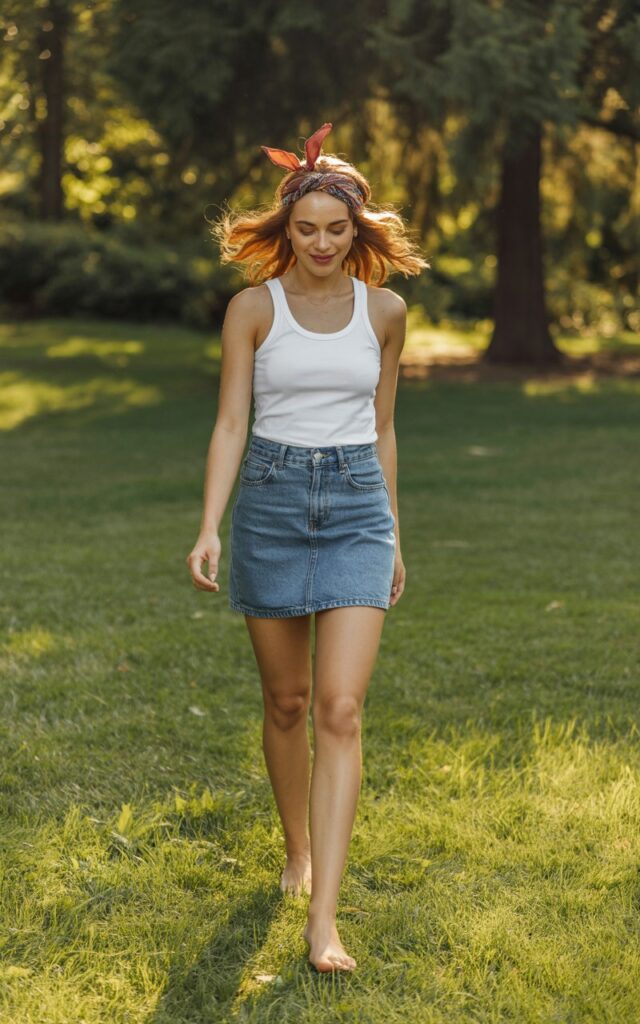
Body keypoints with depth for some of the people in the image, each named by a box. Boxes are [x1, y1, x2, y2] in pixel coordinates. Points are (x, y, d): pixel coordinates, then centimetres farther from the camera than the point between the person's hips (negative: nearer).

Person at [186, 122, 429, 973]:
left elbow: (382, 429, 12)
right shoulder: (253, 308, -1)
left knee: (340, 708, -10)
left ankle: (323, 921, -10)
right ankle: (298, 850, 36)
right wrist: (210, 528, -16)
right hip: (271, 499, 0)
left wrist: (392, 538, 14)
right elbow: (230, 425, -4)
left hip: (358, 505, 0)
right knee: (286, 700, 11)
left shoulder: (384, 311, 4)